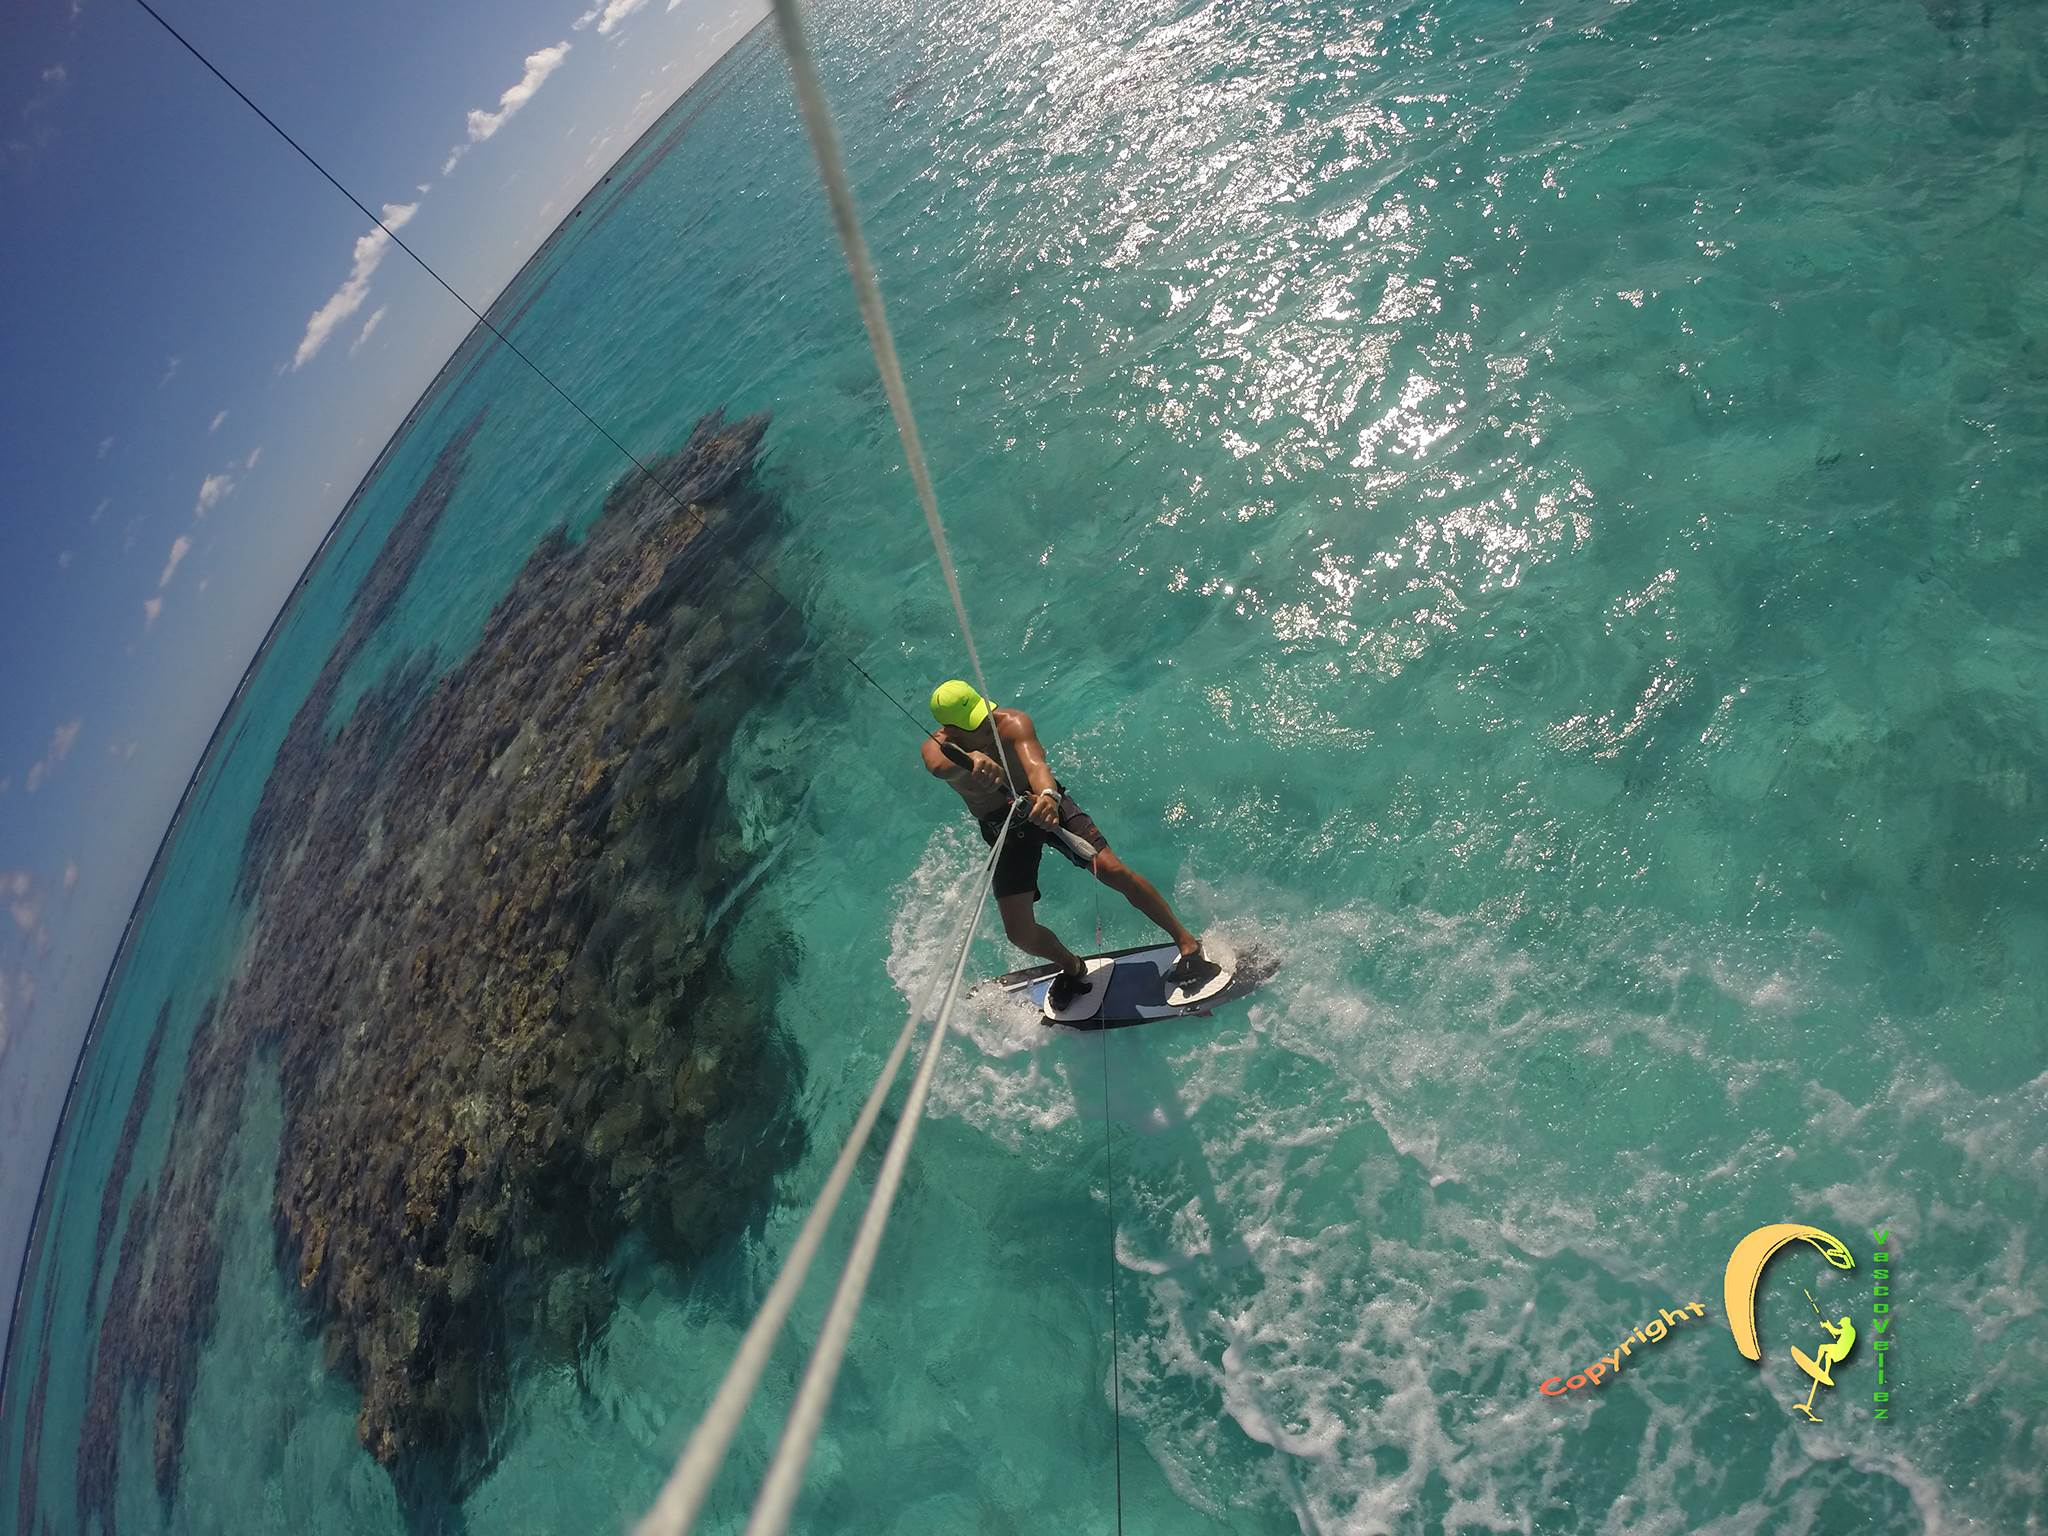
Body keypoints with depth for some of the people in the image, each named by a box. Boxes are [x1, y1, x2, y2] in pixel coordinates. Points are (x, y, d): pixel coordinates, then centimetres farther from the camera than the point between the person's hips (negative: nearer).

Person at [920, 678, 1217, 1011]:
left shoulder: (1012, 723, -23)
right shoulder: (937, 747, -19)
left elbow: (1033, 761, -42)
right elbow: (940, 766, -45)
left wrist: (1047, 795, -66)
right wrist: (971, 759, -69)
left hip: (1045, 802, -2)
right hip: (1002, 830, 2)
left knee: (1112, 869, -21)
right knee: (1019, 933, -4)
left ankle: (1187, 942, -2)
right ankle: (1072, 968, 30)